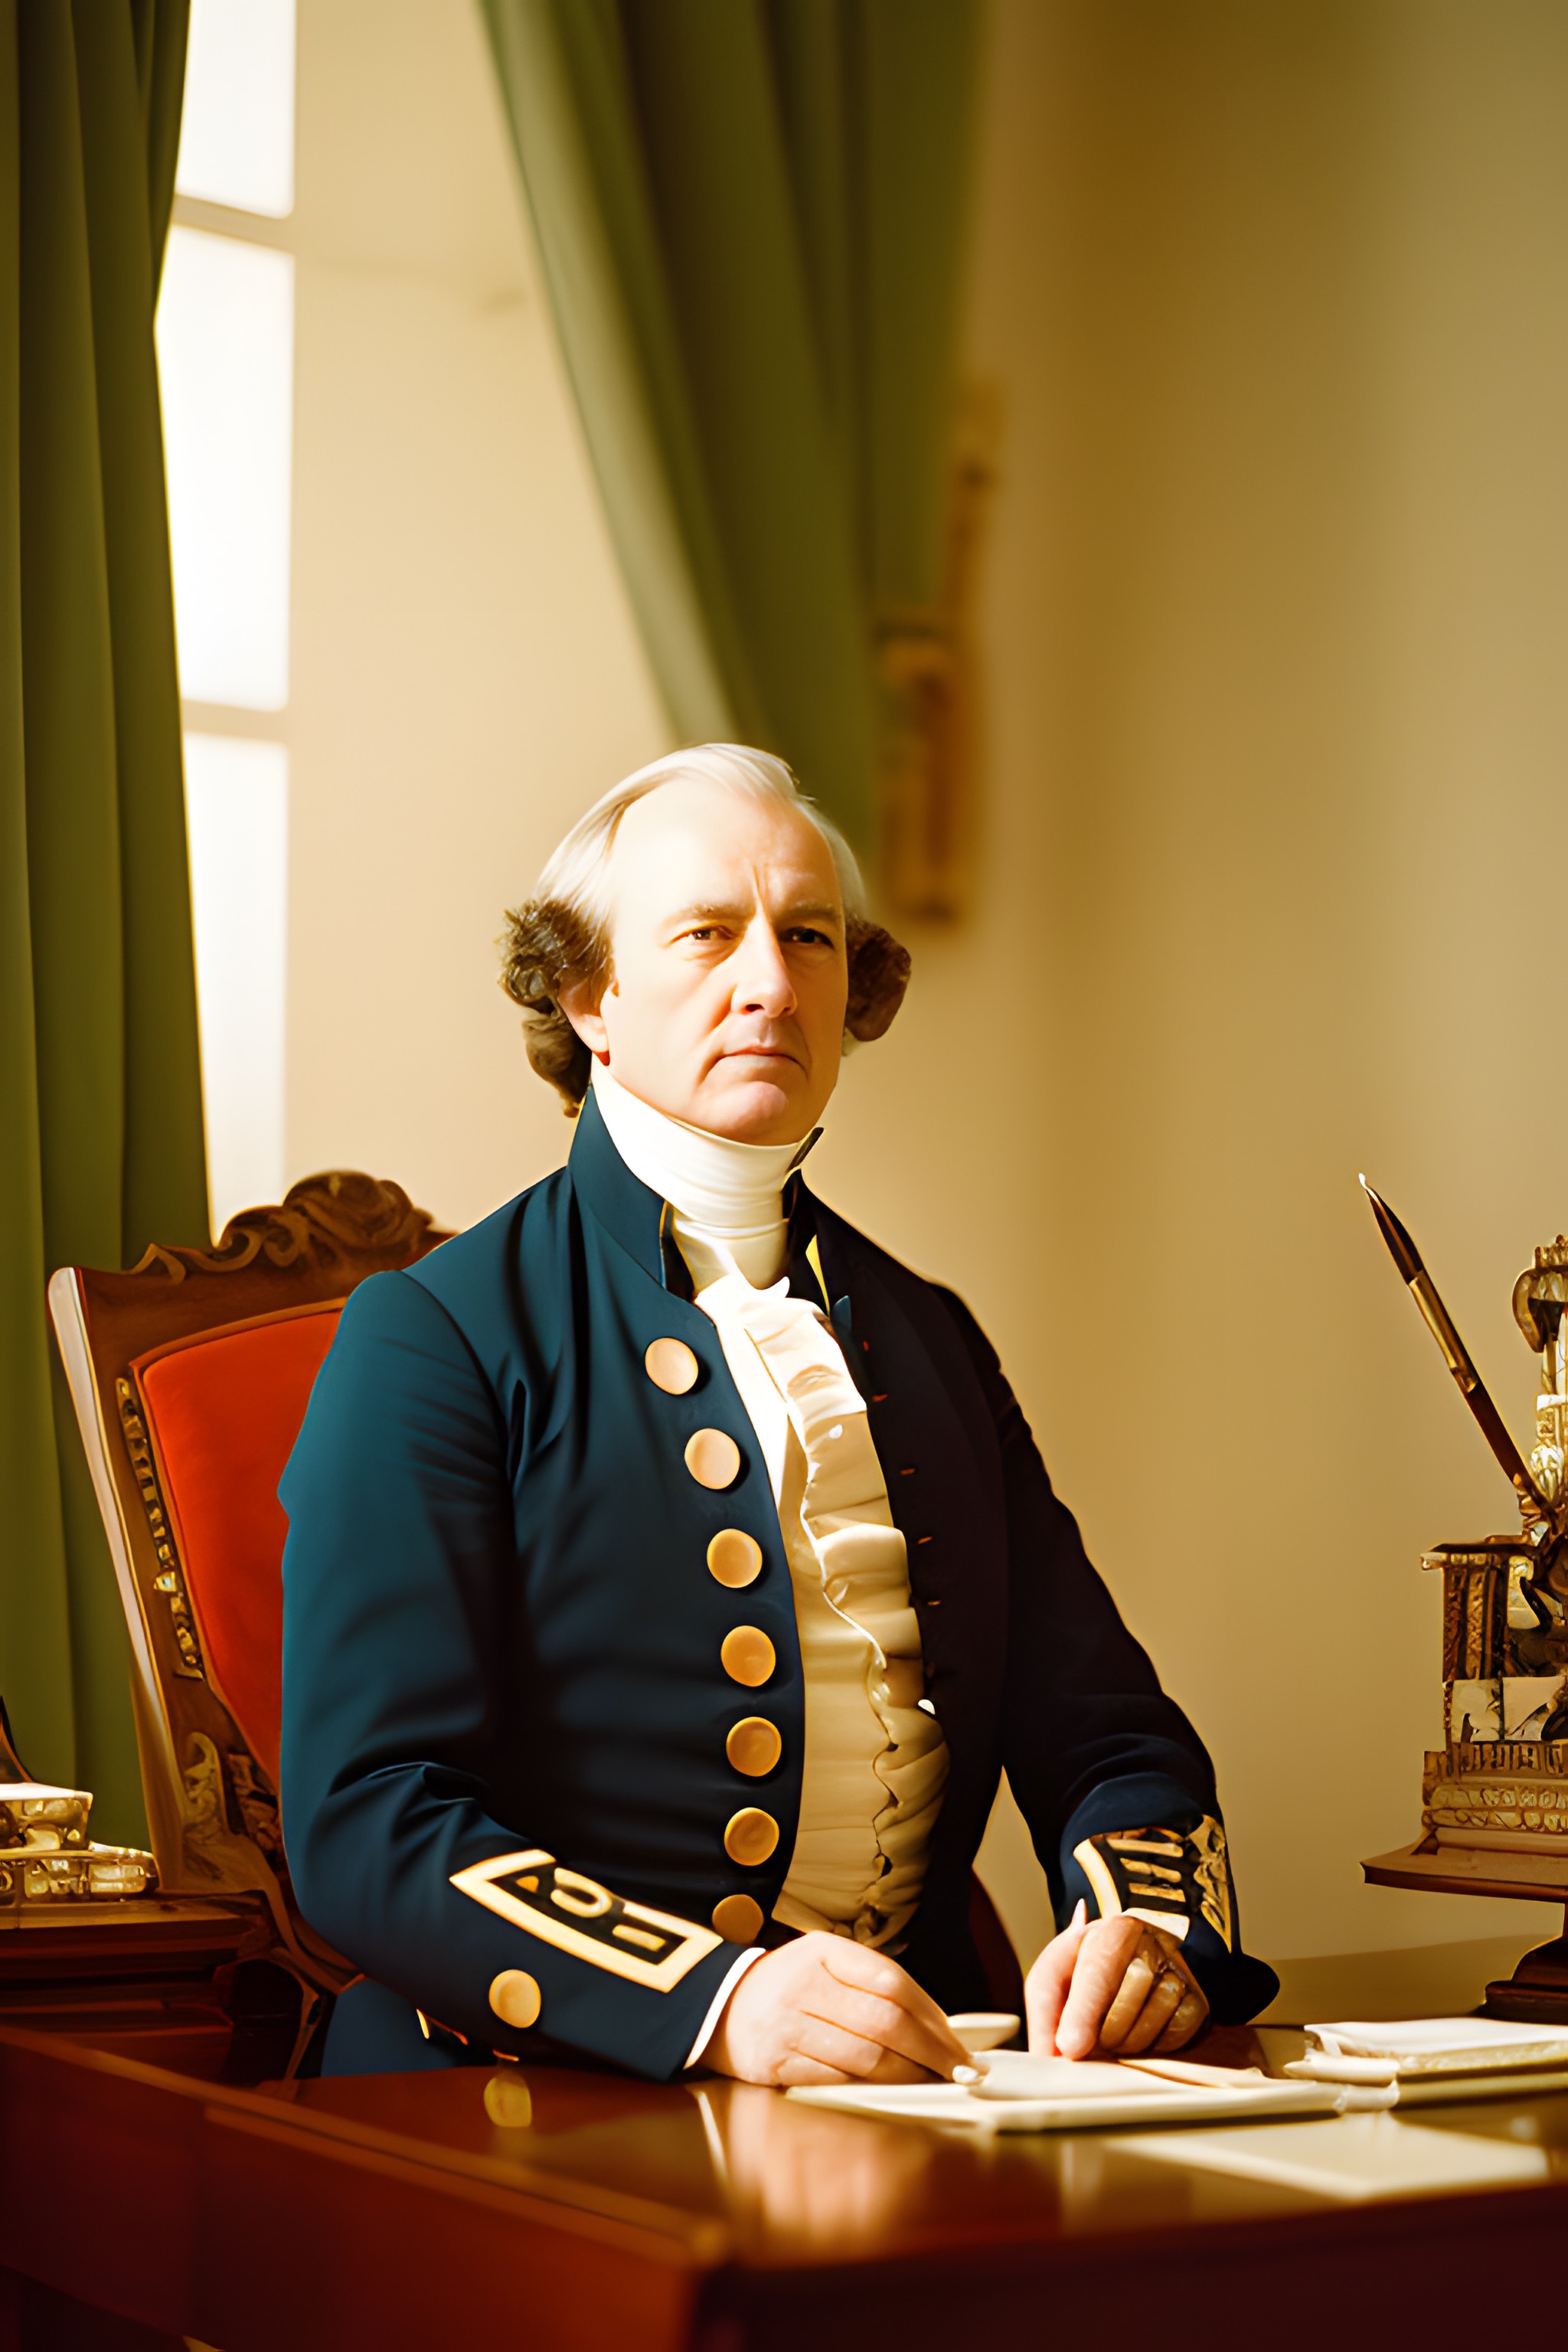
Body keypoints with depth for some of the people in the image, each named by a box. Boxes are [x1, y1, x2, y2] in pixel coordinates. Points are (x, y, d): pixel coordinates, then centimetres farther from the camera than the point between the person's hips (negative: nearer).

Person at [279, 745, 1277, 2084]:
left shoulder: (927, 1339, 15)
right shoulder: (432, 1340, -3)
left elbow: (1105, 1735, 13)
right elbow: (366, 1821, -13)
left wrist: (1150, 1933, -10)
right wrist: (713, 1999, -28)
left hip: (911, 2075, 3)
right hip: (544, 2098, -3)